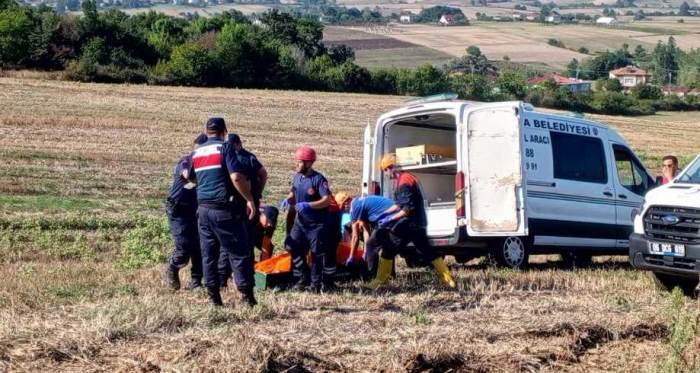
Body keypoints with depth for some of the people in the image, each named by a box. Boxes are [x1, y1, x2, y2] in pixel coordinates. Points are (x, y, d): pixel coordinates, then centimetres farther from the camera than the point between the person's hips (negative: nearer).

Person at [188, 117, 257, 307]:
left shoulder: (196, 153, 11)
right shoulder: (225, 149, -8)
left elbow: (191, 177, 22)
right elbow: (237, 177, -18)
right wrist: (249, 199, -12)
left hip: (203, 209, 6)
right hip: (225, 209, -6)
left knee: (208, 254, 10)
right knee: (239, 252, -1)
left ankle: (213, 296, 10)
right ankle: (247, 294, -5)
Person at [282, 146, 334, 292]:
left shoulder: (318, 179, -18)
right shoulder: (297, 177, 3)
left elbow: (327, 200, -24)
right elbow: (293, 193, 17)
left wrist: (308, 205, -32)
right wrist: (288, 200, -6)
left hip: (317, 224, -7)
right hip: (301, 221, 7)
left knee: (318, 253, -1)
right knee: (293, 247, 3)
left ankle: (316, 283, 8)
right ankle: (302, 279, 14)